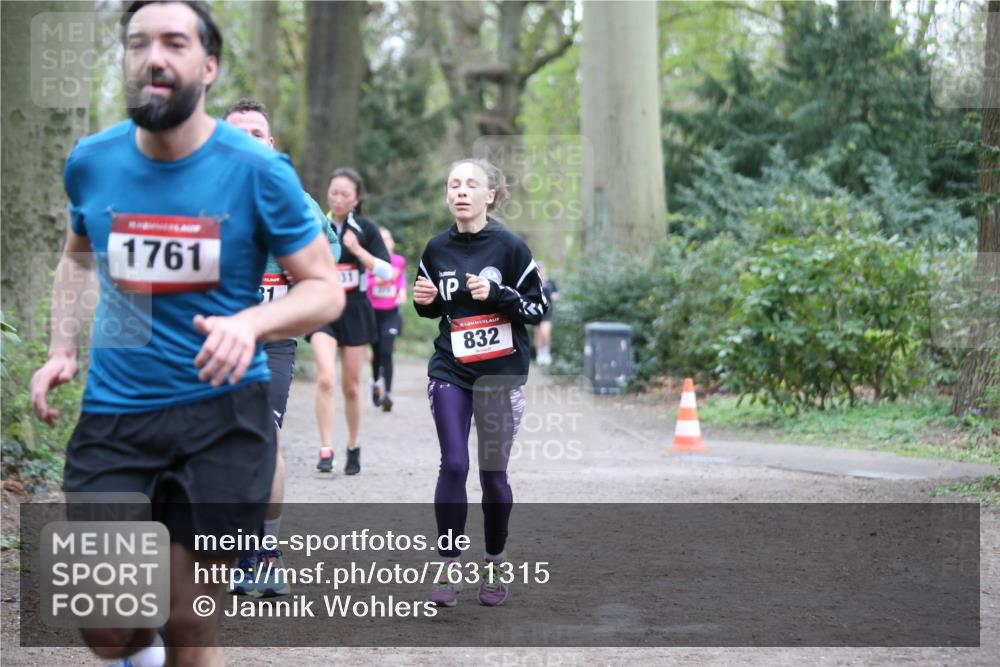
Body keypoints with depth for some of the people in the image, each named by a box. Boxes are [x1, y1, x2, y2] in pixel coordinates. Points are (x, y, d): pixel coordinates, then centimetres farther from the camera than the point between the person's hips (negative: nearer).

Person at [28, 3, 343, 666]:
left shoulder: (258, 170, -9)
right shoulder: (91, 162, 0)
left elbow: (326, 288, -4)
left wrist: (251, 322, -24)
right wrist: (63, 350, 6)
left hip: (222, 415, -2)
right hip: (112, 413, 2)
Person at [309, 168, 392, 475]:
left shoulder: (366, 229, -1)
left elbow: (387, 272, -8)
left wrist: (358, 249, -19)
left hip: (355, 309, 1)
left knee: (351, 386, 9)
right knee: (326, 378, -20)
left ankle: (353, 448, 27)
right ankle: (326, 450, -18)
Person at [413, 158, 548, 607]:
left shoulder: (508, 247, -6)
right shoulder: (436, 249, 5)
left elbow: (539, 307, -4)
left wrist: (496, 294, -19)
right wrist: (424, 301, -4)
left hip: (501, 373, -2)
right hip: (450, 372, 2)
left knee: (494, 471, 3)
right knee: (453, 466, -6)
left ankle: (493, 568, 18)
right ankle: (447, 570, 1)